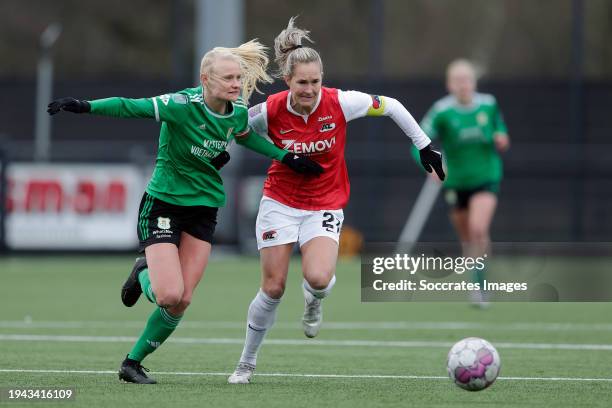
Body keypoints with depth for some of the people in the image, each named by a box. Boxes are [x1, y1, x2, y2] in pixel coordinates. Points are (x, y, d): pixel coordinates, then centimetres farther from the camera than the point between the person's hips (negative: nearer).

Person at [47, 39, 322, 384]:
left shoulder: (238, 112, -2)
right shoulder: (183, 105, -21)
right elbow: (131, 107, -26)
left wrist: (286, 158, 16)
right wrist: (87, 107, -40)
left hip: (204, 209, 5)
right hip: (163, 203, -5)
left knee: (182, 302, -2)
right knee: (170, 296, -17)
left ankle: (133, 363, 16)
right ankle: (143, 275, 20)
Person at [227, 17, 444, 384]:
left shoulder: (340, 103, -17)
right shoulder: (269, 112, -16)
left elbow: (390, 106, -2)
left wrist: (425, 147, 1)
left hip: (325, 207, 0)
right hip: (280, 201, 0)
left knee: (318, 278, -25)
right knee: (273, 288, -4)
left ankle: (313, 301, 15)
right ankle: (247, 363, 16)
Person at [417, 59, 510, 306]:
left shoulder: (488, 104, -4)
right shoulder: (442, 111, -12)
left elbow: (499, 124, 18)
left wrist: (501, 137, -4)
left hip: (487, 178, -1)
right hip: (456, 181, 1)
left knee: (478, 230, -23)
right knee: (466, 238, 11)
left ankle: (479, 283, -13)